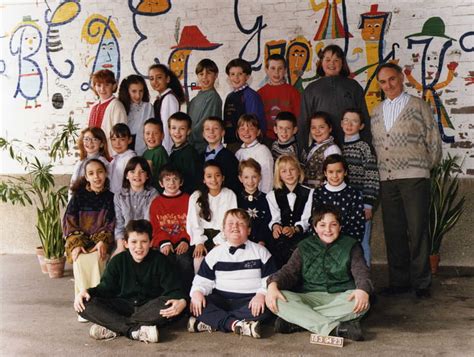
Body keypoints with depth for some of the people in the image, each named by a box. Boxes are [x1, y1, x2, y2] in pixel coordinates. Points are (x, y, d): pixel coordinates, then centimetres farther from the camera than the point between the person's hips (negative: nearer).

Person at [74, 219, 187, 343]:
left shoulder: (160, 260, -4)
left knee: (169, 305, -37)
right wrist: (86, 291, -18)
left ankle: (112, 328, -30)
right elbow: (106, 288, 3)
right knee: (86, 304, -22)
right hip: (123, 306, 2)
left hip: (150, 307, -2)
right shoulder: (118, 261, 3)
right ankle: (135, 331, -33)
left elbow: (173, 290, -9)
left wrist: (182, 302, -33)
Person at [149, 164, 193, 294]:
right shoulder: (156, 203, 16)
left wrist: (185, 241, -11)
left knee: (184, 260, -32)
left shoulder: (187, 200, 13)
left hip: (183, 243, -1)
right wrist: (164, 242, -9)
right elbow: (155, 228, 9)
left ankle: (186, 293, -22)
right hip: (164, 243, 1)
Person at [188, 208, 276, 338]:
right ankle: (236, 324, -38)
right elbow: (203, 280, 9)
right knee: (194, 304, -25)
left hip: (250, 300, -1)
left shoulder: (260, 251, 7)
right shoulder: (215, 253, 11)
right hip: (221, 300, 1)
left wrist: (261, 294, -19)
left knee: (266, 307, -35)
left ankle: (211, 322, -33)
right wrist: (197, 292, -14)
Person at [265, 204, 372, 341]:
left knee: (361, 303, -36)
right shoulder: (304, 247, 12)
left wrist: (363, 289, -29)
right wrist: (273, 284, -20)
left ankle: (298, 320, -29)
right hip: (312, 298, 1)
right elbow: (289, 271, 3)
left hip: (341, 298, -1)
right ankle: (334, 328, -34)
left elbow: (361, 271, -4)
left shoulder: (350, 246, 9)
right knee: (278, 301, -26)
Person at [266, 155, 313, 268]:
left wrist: (294, 229, -19)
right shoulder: (272, 196, 19)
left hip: (302, 235, -1)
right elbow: (275, 218, 7)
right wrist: (275, 226, -18)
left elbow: (307, 219, 1)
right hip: (281, 237, 1)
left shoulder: (309, 193, 12)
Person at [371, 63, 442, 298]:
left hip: (414, 178, -4)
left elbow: (434, 141, 4)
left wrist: (425, 167, 9)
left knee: (418, 231, -3)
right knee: (393, 232, 7)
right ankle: (399, 281, 16)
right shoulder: (376, 112, 15)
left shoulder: (418, 106, 2)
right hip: (386, 179, 4)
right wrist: (380, 170, 10)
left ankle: (421, 282, 7)